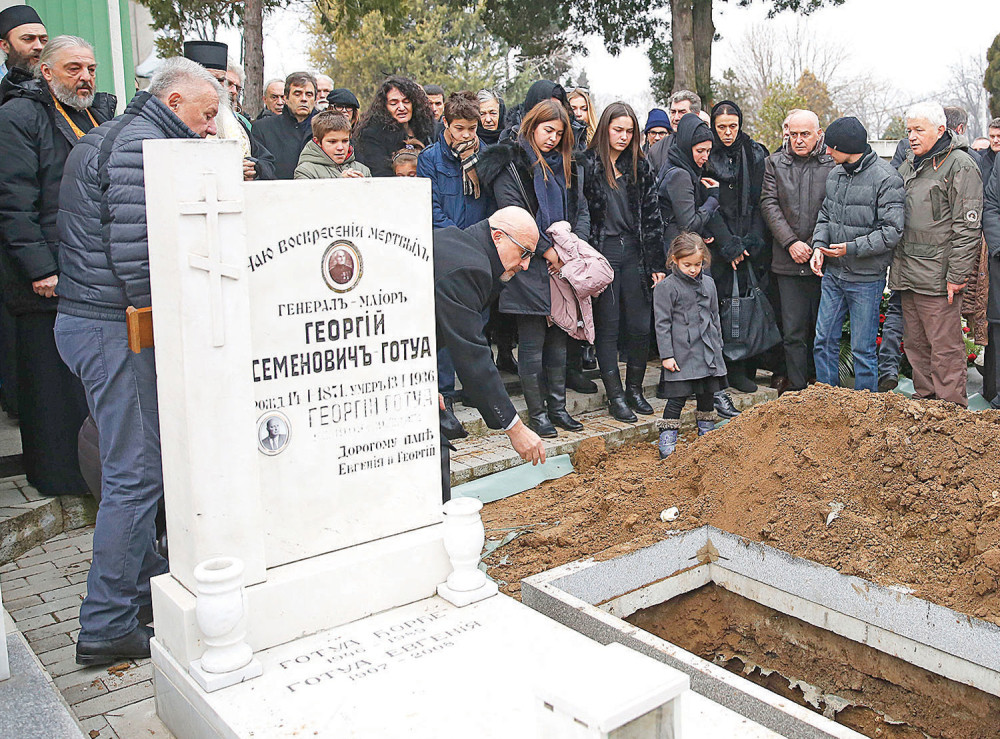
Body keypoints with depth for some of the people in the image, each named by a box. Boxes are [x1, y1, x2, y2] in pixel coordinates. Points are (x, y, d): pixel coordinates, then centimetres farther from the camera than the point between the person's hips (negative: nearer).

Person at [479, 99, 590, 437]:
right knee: (532, 342, 0)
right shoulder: (510, 166, -3)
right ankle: (537, 413, 9)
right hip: (530, 268, -6)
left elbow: (581, 211, 13)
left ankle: (558, 406, 21)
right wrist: (546, 250, -15)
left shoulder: (567, 167, 17)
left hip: (563, 266, 6)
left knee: (559, 339, 11)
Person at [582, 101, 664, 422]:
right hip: (602, 252, -4)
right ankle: (615, 395, 12)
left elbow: (652, 216, 10)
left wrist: (658, 263, 6)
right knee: (607, 326, 2)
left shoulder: (639, 166, 11)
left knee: (640, 325, 5)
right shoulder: (587, 164, -2)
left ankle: (635, 389, 22)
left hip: (634, 251, 4)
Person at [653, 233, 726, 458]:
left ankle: (707, 436, 28)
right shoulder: (666, 287, -7)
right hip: (682, 353, -6)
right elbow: (662, 323, -7)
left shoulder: (708, 283, 11)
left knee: (708, 394, 13)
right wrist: (666, 355, -11)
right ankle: (667, 443, 1)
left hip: (708, 351, 6)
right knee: (678, 396, -6)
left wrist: (718, 345, 21)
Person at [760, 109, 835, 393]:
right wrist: (791, 242, -8)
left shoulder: (833, 163, 2)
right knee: (793, 332, 2)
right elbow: (769, 204, 3)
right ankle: (797, 389, 10)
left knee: (822, 330, 5)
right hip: (788, 262, 2)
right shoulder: (775, 163, 10)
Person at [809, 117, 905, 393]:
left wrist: (852, 248, -21)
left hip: (866, 279, -6)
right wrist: (819, 246, 0)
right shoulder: (835, 174, 8)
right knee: (824, 341, 12)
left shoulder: (886, 179, -13)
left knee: (863, 349, 3)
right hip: (832, 273, 6)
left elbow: (892, 231, -17)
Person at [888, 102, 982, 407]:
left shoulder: (960, 165, -6)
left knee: (945, 347, -3)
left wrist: (958, 274, -16)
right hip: (907, 273, 8)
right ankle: (924, 398, 25)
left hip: (938, 276, -8)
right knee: (915, 343, 13)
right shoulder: (908, 165, 18)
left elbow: (968, 226, -11)